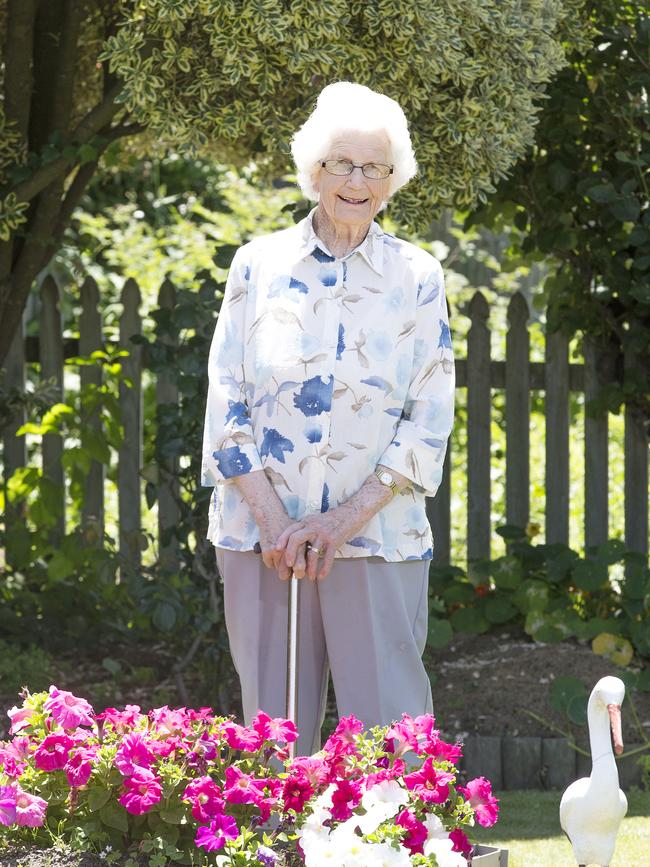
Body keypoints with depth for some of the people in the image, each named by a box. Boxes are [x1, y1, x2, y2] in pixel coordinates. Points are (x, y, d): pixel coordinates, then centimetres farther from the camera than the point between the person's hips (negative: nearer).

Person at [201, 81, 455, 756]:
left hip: (377, 540, -1)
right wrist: (272, 517, -8)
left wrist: (348, 518, -10)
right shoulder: (259, 264, 7)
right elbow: (225, 400, 4)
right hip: (262, 536, 1)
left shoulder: (416, 277, 6)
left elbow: (431, 418, 1)